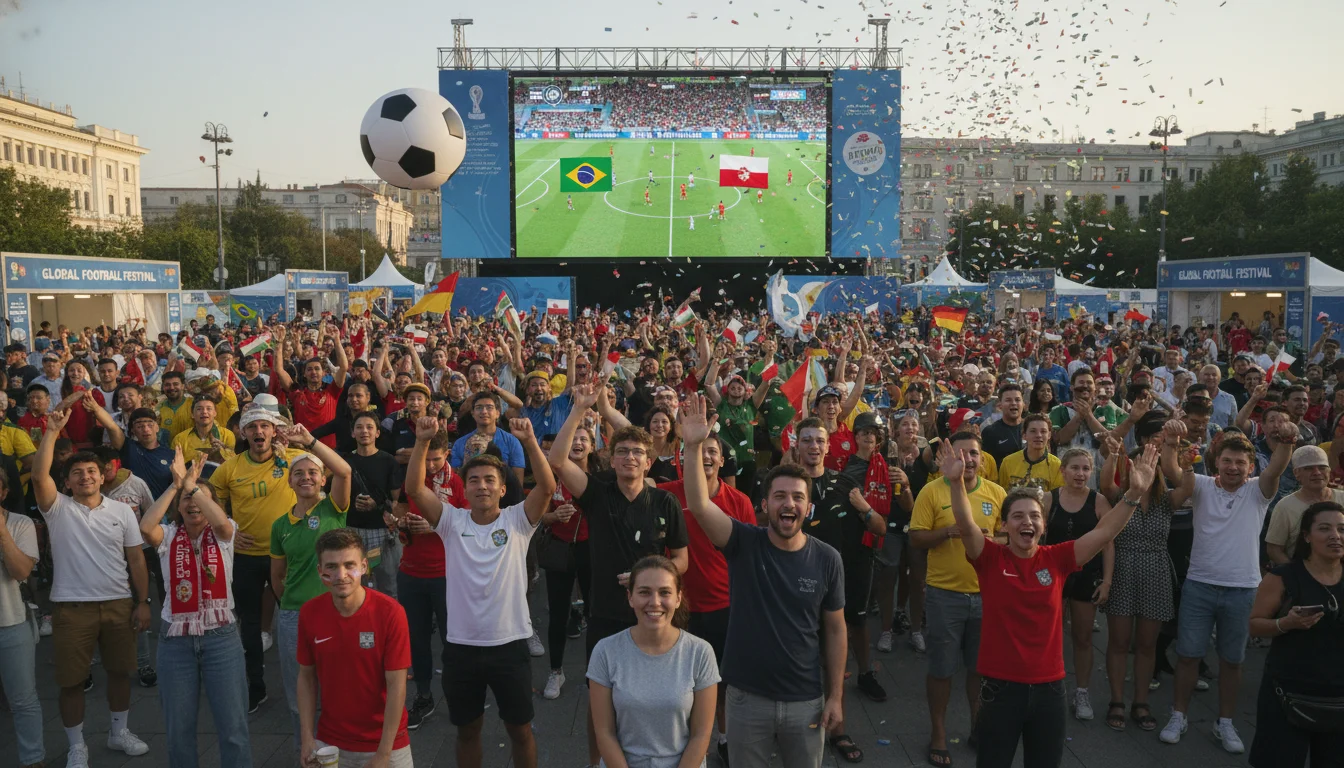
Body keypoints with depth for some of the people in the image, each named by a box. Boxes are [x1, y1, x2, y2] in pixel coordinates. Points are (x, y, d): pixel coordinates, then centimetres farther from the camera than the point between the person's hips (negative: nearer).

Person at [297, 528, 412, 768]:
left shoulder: (390, 613, -19)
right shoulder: (309, 613, -9)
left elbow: (396, 686, -16)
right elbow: (307, 676, 2)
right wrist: (307, 738, -4)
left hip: (384, 742, -2)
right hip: (329, 742, 3)